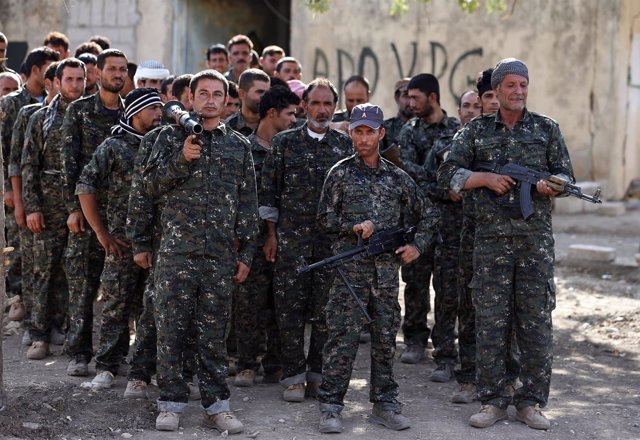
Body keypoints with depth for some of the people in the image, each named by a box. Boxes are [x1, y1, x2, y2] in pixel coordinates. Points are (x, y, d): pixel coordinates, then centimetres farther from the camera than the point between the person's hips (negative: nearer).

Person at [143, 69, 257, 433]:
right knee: (172, 326, 0)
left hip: (221, 253, 1)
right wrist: (182, 159, -17)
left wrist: (246, 253, 8)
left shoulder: (239, 146, 12)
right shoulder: (172, 137, 9)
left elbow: (249, 204, 12)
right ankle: (171, 402, 10)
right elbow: (156, 181, -1)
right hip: (177, 248, -1)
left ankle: (217, 403, 12)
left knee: (215, 331, 5)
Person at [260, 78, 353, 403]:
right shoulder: (284, 142, 5)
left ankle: (319, 373, 13)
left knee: (326, 308, 3)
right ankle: (293, 375, 8)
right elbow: (269, 191, 5)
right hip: (291, 238, -1)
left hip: (333, 239, 1)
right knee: (290, 307, 0)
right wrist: (271, 235, 0)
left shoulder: (345, 144, 8)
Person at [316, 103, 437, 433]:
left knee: (385, 338, 8)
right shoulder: (341, 173, 3)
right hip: (350, 269, -3)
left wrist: (417, 245, 6)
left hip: (387, 270, 3)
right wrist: (354, 226, -12)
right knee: (342, 338, -6)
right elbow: (324, 218, 2)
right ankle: (331, 407, 0)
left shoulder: (397, 177, 11)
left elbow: (427, 216, 19)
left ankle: (384, 405, 17)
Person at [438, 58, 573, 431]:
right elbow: (449, 173, 5)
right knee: (491, 319, -1)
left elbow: (566, 173, 10)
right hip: (492, 236, 0)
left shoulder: (547, 129, 11)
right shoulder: (476, 131, 9)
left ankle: (532, 401, 9)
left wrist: (553, 186, -12)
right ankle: (493, 400, 7)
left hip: (536, 236, 0)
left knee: (537, 318, 1)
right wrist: (486, 178, -9)